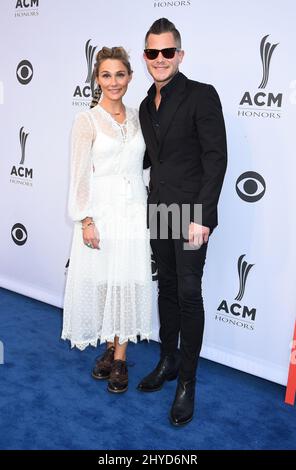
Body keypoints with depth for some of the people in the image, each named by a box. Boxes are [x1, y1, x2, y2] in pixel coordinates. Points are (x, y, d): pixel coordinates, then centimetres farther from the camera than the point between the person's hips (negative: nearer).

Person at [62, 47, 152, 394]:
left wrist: (149, 212, 9)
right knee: (100, 281, 6)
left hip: (134, 212, 3)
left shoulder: (137, 118, 8)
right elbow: (80, 174, -7)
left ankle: (120, 356, 20)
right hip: (100, 212, -3)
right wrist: (86, 220, -12)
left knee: (128, 282, 6)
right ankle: (109, 347, 28)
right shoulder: (87, 121, -4)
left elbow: (142, 164, 13)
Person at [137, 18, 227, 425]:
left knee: (188, 294, -1)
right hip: (158, 212, 7)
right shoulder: (146, 106, 13)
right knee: (167, 288, 15)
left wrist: (201, 216, -19)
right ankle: (168, 361, 31)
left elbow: (216, 159, -14)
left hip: (191, 213, -6)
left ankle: (187, 382, 13)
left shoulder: (202, 96, -9)